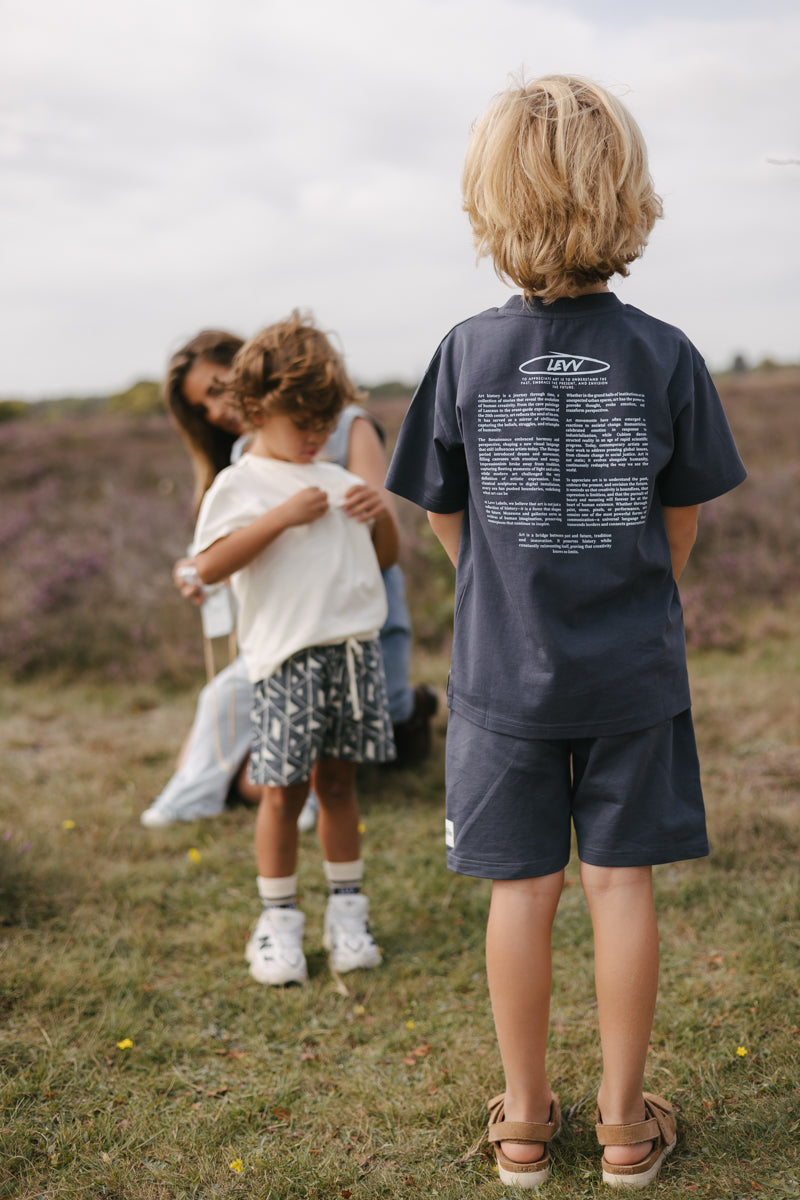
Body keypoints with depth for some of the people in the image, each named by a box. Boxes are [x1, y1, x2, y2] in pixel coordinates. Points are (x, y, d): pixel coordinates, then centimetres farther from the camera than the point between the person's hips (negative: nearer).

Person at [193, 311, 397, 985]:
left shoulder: (337, 481, 17)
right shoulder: (241, 484, -1)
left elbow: (386, 558, 24)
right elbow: (209, 566, -15)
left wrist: (384, 512, 4)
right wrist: (281, 517, -19)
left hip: (356, 646, 5)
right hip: (289, 656, -4)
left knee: (338, 781, 11)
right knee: (284, 790, -1)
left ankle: (347, 911, 22)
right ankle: (279, 922, 14)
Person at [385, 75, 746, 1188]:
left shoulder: (468, 352, -7)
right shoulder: (665, 355, -7)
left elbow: (446, 520, 2)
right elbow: (680, 529, 2)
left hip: (506, 671, 0)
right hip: (636, 673, 0)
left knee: (522, 889, 9)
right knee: (621, 884, 9)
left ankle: (524, 1120, 23)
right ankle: (625, 1120, 22)